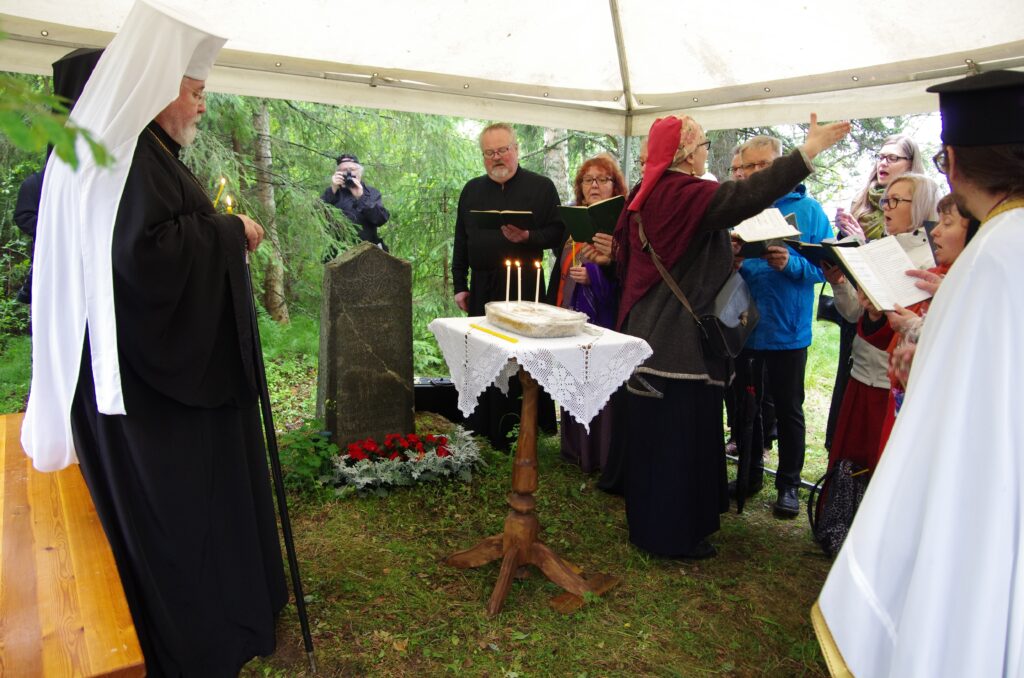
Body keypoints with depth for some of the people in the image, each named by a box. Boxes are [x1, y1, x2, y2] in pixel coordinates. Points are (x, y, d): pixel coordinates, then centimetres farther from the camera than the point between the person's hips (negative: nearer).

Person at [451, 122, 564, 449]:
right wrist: (460, 285, 11)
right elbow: (461, 241, 15)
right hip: (482, 287, 4)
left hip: (527, 287, -3)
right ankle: (481, 430, 18)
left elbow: (557, 232, -1)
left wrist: (528, 237, -20)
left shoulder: (541, 187, 2)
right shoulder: (472, 190, 14)